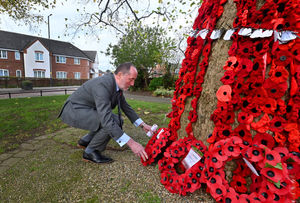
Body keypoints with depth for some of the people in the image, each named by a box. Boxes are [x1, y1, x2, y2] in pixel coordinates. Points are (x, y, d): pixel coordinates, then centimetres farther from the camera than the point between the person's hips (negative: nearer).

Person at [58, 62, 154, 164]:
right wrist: (131, 143, -35)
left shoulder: (117, 86, -2)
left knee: (118, 120, 5)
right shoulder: (103, 84, -31)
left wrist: (143, 124, 1)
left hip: (86, 111, 9)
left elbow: (126, 107, 7)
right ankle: (90, 152, -3)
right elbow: (107, 120, -37)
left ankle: (85, 141, 18)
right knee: (114, 121, -26)